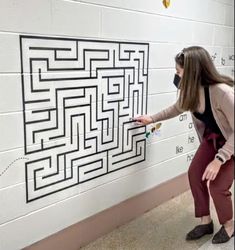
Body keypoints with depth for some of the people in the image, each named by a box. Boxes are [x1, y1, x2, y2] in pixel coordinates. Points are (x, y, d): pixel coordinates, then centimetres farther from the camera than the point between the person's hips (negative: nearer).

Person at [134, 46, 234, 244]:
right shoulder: (191, 90, -15)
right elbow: (178, 108, 8)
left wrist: (218, 159, -35)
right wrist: (152, 118, 10)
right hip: (212, 138, 7)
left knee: (217, 185, -8)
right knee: (195, 174, 1)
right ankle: (206, 221, 21)